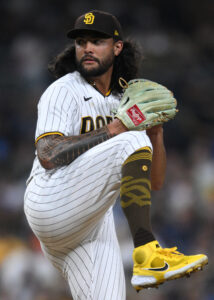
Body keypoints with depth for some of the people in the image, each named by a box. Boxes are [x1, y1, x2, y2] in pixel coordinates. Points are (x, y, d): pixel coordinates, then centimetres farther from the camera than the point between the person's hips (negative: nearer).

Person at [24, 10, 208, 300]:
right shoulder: (64, 91, 0)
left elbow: (154, 181, 17)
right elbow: (48, 155, -18)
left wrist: (156, 132, -1)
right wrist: (111, 131, -19)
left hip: (95, 222, 7)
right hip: (50, 204, -7)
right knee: (133, 143, -24)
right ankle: (147, 255, -31)